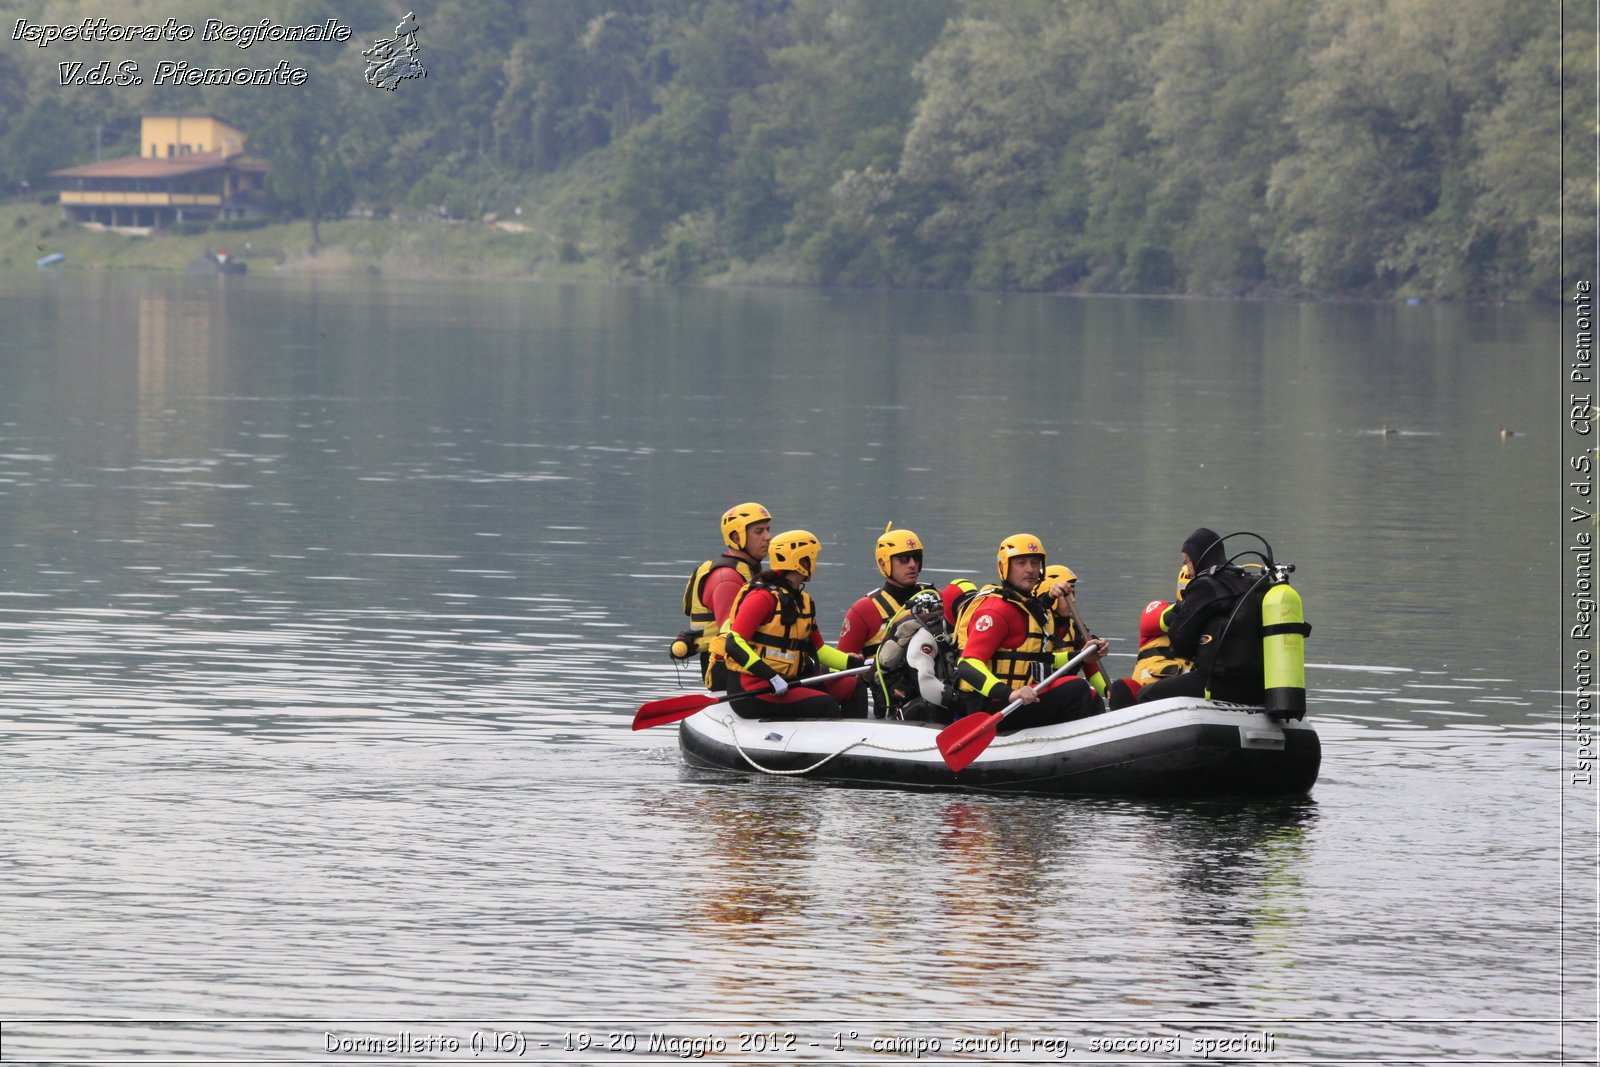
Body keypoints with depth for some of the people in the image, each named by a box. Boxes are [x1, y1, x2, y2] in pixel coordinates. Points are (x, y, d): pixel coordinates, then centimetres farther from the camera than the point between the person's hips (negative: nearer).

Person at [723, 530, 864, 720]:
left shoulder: (804, 601, 16)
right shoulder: (763, 597, -12)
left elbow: (817, 648, 24)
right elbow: (734, 644, -20)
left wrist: (855, 663, 10)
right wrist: (771, 677, -31)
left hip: (788, 682, 10)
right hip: (752, 689, -10)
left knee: (851, 687, 4)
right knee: (825, 706, -25)